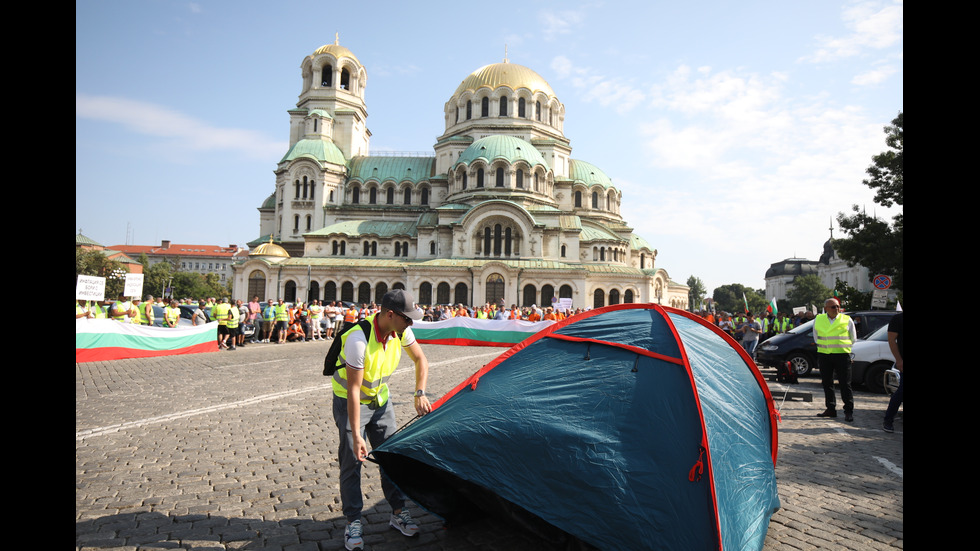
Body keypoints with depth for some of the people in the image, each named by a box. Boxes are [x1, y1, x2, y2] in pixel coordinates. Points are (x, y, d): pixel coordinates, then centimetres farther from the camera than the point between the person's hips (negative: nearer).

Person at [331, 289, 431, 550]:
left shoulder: (401, 331, -15)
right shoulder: (359, 339, -35)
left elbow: (420, 359, 1)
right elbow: (353, 390, -32)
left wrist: (420, 394, -10)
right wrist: (356, 436, -31)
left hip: (380, 399, 6)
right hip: (350, 401, -6)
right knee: (352, 459, -5)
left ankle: (398, 513, 20)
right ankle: (353, 522, 10)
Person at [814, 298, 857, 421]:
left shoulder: (847, 320, 1)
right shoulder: (818, 320, 7)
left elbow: (853, 339, 9)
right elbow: (816, 338, 19)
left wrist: (839, 346, 8)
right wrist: (824, 346, 11)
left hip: (842, 355, -3)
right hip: (823, 355, 3)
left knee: (845, 384, -3)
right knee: (827, 383, 8)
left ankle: (849, 411, 3)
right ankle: (831, 409, 18)